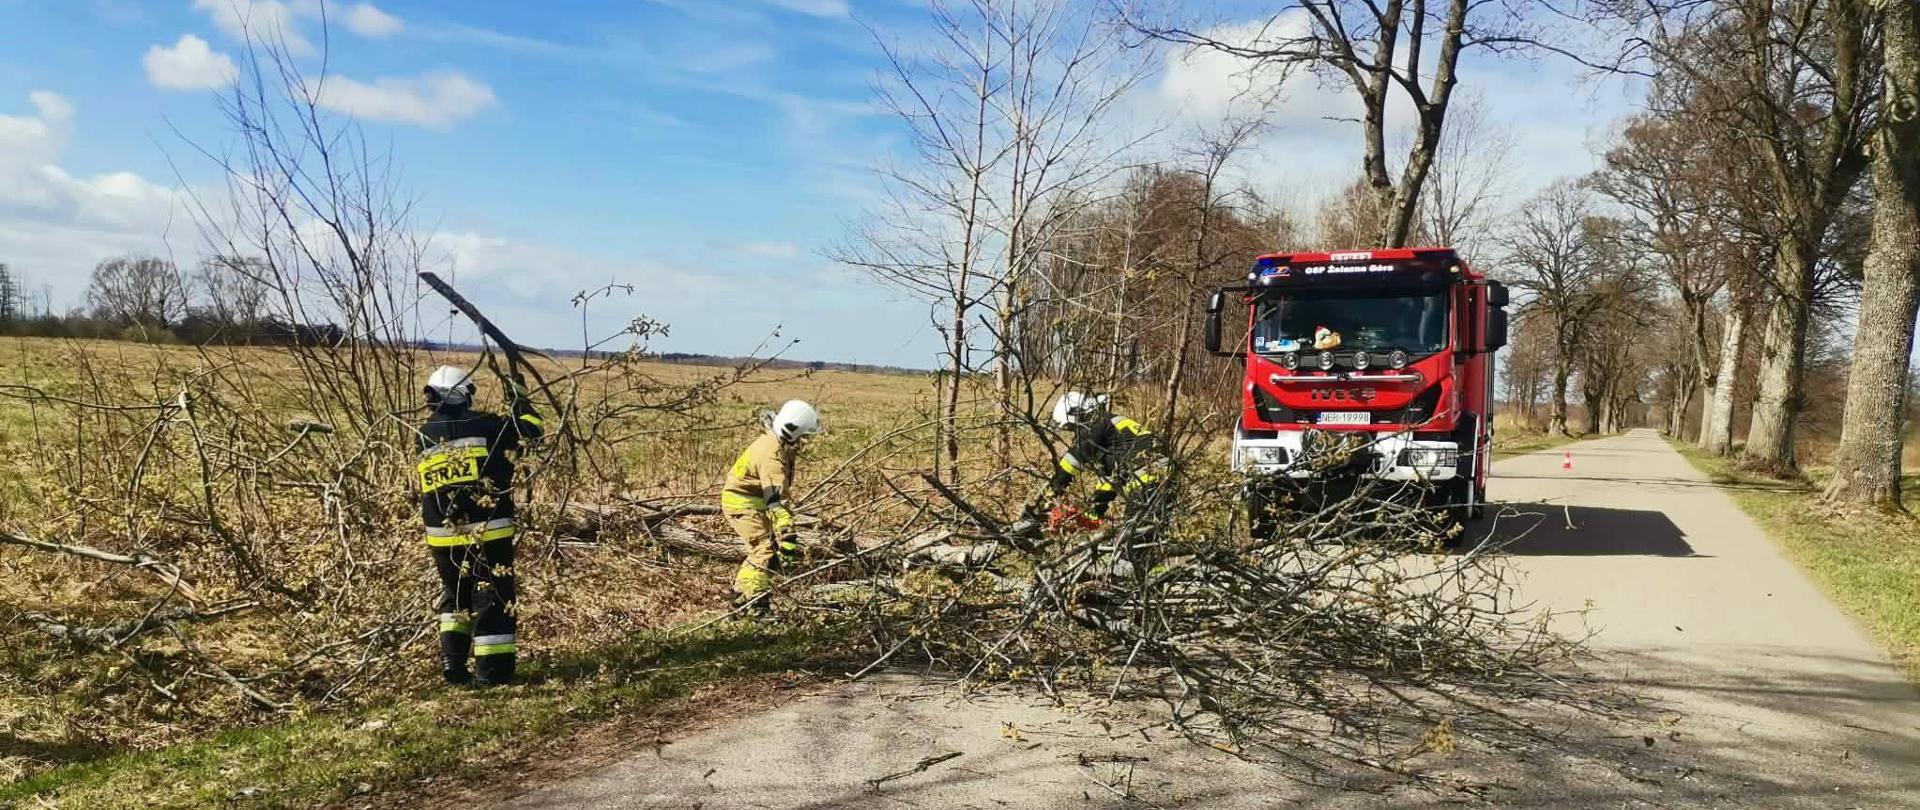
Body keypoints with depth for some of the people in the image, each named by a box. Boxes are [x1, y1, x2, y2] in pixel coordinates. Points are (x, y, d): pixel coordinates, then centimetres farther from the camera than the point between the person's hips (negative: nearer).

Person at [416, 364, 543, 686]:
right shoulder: (485, 425, -7)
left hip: (442, 535, 4)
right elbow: (531, 431, 3)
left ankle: (452, 661, 14)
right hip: (488, 531, -4)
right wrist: (519, 401, 17)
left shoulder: (426, 436, 4)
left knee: (455, 595, 23)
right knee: (493, 599, 4)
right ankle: (493, 671, 5)